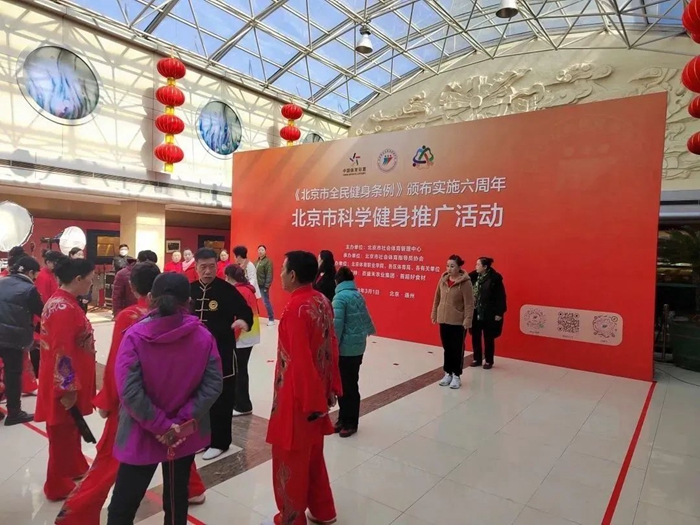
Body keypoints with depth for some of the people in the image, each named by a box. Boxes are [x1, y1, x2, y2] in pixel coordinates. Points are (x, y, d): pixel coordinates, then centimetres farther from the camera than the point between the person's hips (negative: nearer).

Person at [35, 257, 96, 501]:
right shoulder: (64, 308, -25)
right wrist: (68, 388, -20)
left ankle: (76, 468, 41)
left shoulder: (62, 301, 7)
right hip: (64, 384, -9)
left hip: (70, 380, 9)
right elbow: (62, 352, -26)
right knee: (63, 433, 7)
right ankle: (58, 486, 24)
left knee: (71, 430, 24)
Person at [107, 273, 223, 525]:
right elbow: (213, 384, -13)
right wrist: (185, 420, -12)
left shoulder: (135, 335, -16)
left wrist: (159, 426, -14)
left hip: (142, 435, -2)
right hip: (185, 434, 2)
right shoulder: (204, 336, -10)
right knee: (177, 498, 20)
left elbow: (130, 391, -21)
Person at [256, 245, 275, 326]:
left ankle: (271, 319, 8)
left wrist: (266, 286, -19)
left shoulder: (268, 261, -9)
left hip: (263, 286, -7)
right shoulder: (257, 261, 13)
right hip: (255, 285, 7)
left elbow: (269, 275, -14)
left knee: (266, 302, -2)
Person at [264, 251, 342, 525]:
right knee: (312, 454, 23)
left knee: (290, 458, 10)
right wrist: (331, 388, 13)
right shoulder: (323, 302, 2)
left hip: (297, 395, -8)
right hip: (316, 391, 9)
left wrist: (309, 401, -16)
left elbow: (300, 359, -23)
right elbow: (331, 347, 7)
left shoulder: (296, 308, -23)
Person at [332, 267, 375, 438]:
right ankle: (344, 419, 24)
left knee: (347, 386, 2)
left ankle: (351, 423, 12)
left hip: (346, 348, -8)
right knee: (350, 384, 14)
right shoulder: (358, 295, 10)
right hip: (358, 346, 8)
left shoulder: (340, 297, -14)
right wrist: (370, 330, 43)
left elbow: (337, 325, -20)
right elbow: (365, 316, 24)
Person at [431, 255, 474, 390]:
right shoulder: (443, 279, 3)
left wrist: (467, 321, -16)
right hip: (443, 320, 5)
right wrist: (434, 313, 15)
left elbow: (469, 304, -14)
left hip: (458, 322, -5)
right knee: (447, 348, 14)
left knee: (457, 349, 6)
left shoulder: (465, 282, -14)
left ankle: (456, 375, 18)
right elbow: (437, 297, 13)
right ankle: (448, 373, 26)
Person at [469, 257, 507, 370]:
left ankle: (489, 361, 22)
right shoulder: (474, 276, 2)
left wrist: (499, 313, -13)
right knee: (475, 337, 12)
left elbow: (501, 297, -12)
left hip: (489, 314, -5)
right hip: (475, 313, 5)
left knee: (488, 338, 8)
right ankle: (477, 359, 28)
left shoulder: (495, 279, -13)